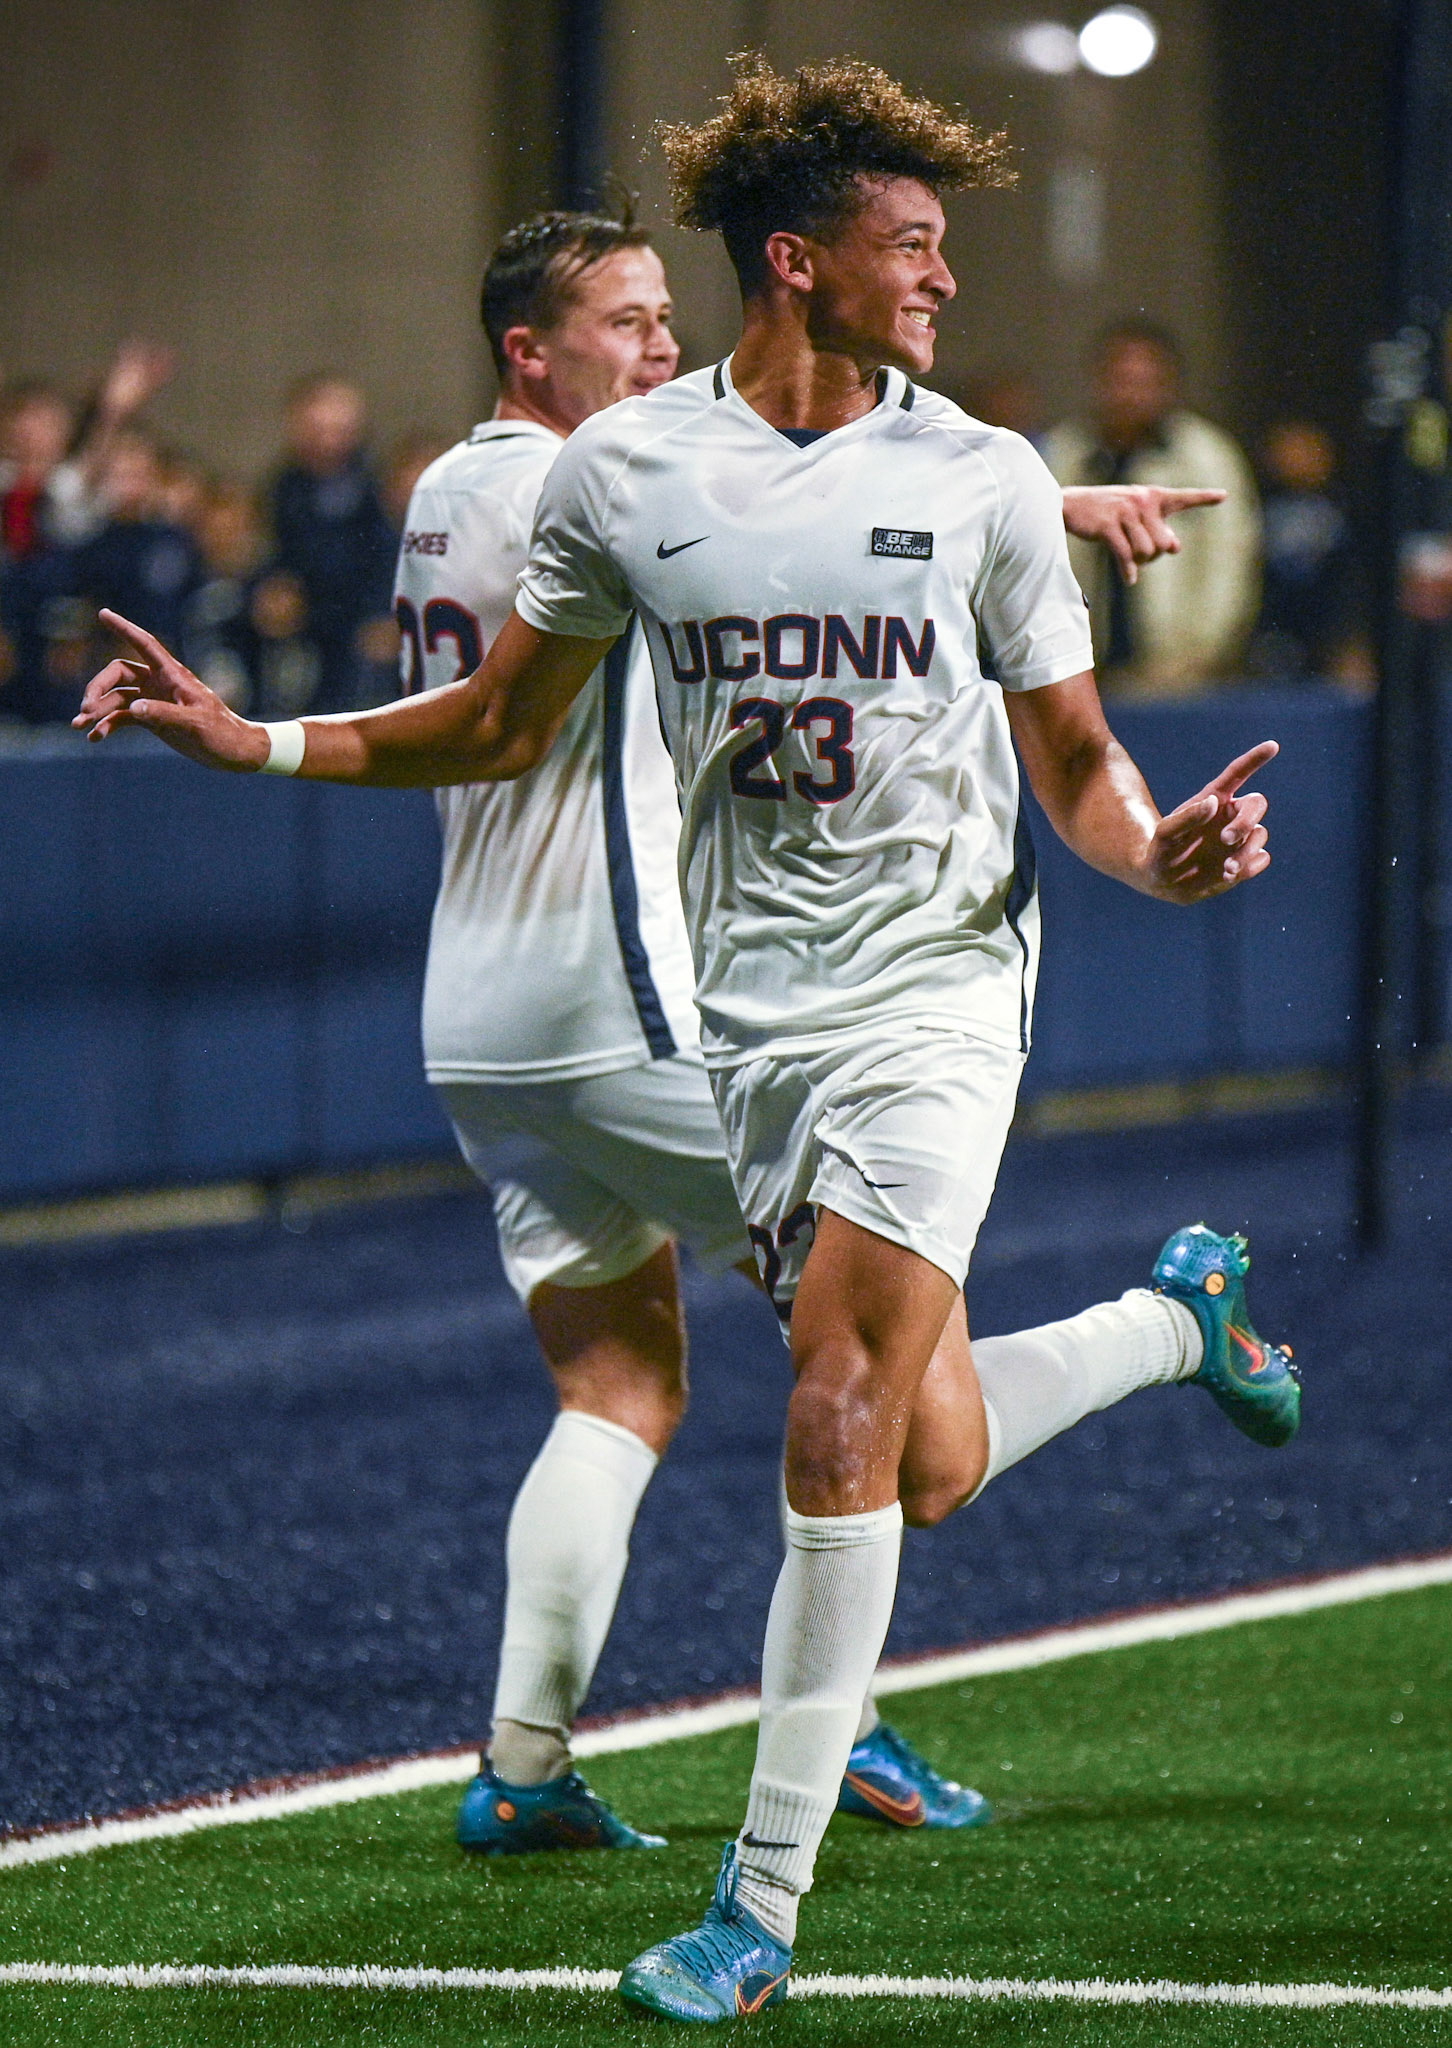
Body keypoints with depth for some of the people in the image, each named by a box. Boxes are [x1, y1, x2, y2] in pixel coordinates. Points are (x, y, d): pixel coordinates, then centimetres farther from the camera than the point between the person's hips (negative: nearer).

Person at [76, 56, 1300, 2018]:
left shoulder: (983, 479, -1)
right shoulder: (621, 471, 2)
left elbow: (1078, 766, 4)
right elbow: (503, 727, 13)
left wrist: (1160, 847, -18)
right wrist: (255, 742, 4)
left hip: (937, 980, -2)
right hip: (758, 1010, 2)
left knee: (839, 1423, -15)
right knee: (926, 1466, 2)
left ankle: (764, 1899, -6)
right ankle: (1179, 1307, 36)